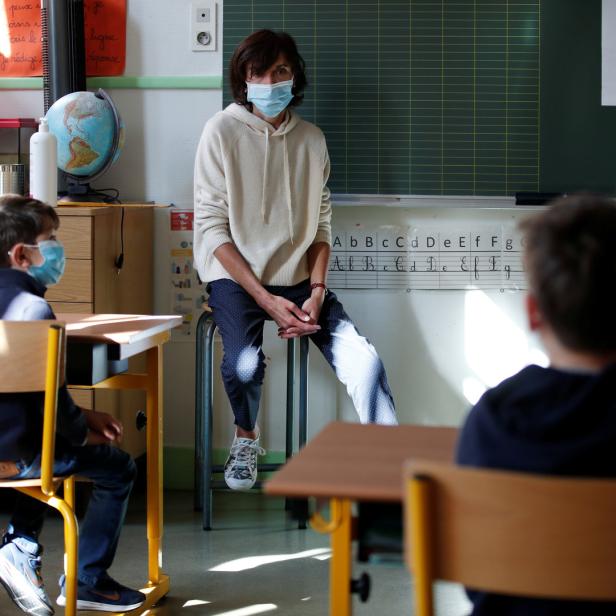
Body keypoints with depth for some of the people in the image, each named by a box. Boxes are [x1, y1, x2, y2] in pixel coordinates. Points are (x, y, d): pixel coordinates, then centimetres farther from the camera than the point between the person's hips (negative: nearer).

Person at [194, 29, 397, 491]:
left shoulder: (312, 139, 6)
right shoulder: (223, 132, -6)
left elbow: (321, 225, 8)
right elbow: (212, 227, -10)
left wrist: (316, 292, -9)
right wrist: (267, 300, -17)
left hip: (297, 279, 4)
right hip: (235, 276, -3)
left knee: (363, 360, -17)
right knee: (244, 362, -30)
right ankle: (246, 439, 2)